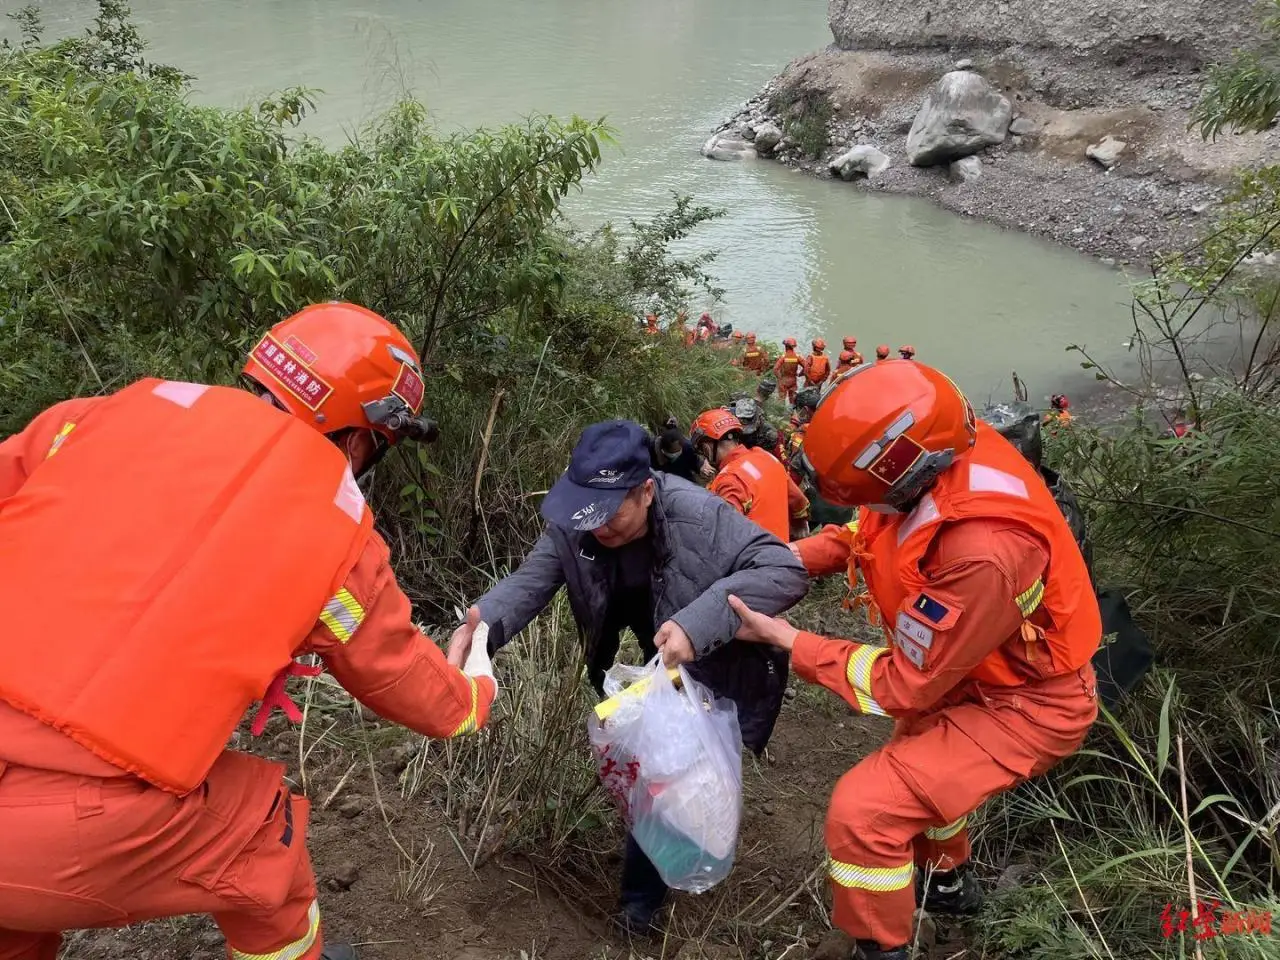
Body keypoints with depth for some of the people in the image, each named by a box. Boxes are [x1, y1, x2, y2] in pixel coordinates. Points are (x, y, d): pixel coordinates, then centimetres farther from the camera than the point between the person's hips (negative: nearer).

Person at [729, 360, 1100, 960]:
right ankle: (948, 881, 60)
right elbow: (868, 533, 1)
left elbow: (904, 684, -28)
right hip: (971, 664, 9)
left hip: (1024, 705, -8)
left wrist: (787, 640, -21)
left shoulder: (983, 553, -42)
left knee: (863, 810, -15)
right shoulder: (934, 451, -20)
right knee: (917, 759, 32)